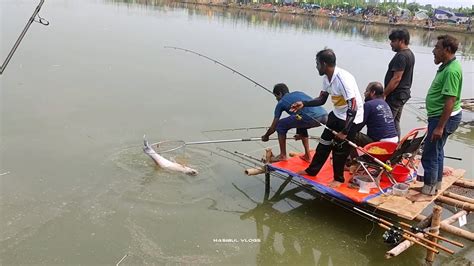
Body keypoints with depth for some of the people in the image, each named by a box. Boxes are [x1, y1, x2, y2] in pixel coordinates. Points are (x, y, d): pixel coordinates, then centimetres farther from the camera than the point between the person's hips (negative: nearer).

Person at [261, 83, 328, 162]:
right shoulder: (299, 93, 34)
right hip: (324, 116, 7)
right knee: (301, 124, 36)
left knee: (281, 125, 14)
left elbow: (274, 127, 22)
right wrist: (300, 134, 55)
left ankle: (283, 156, 20)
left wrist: (266, 136, 43)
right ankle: (307, 155, 33)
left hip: (311, 118, -7)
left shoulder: (281, 103, 17)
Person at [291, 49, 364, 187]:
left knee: (339, 149, 2)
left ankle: (339, 178, 23)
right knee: (324, 142, 15)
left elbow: (353, 108, -32)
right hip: (337, 115, 8)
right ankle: (312, 170, 30)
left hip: (351, 119, -8)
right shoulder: (326, 78, -4)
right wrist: (303, 104, -8)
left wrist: (345, 131, -30)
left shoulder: (344, 79, -31)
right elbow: (322, 99, 8)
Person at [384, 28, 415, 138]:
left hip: (395, 96, -10)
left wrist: (383, 94, -18)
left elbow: (396, 78, -23)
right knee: (395, 123, 16)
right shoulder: (410, 54, 14)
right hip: (403, 94, 10)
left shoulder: (401, 56, -19)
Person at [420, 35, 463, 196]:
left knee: (430, 154, -4)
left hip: (444, 117, -11)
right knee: (437, 150, 21)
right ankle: (436, 182, 36)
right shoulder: (447, 66, 10)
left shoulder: (451, 70, -23)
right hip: (440, 116, 11)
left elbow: (450, 101, -27)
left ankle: (428, 189, 7)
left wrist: (440, 127, -26)